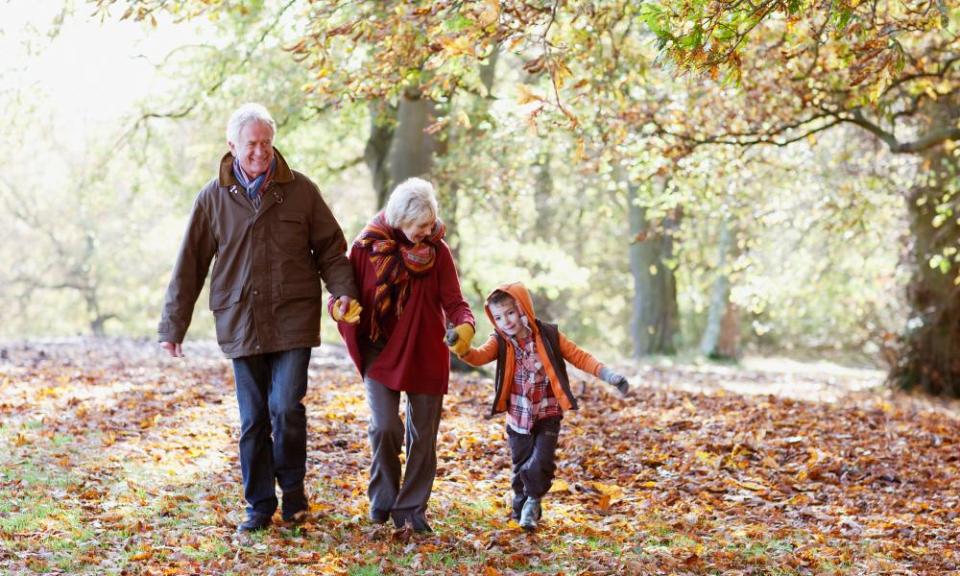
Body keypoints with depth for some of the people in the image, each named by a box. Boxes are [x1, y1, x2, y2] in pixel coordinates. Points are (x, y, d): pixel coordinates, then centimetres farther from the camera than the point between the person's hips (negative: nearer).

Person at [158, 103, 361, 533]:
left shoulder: (300, 190, 2)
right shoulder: (213, 199, 3)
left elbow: (330, 248, 7)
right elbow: (190, 266, 6)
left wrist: (343, 291, -10)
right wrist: (173, 327, 6)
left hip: (293, 320, -1)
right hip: (241, 325, 1)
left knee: (286, 407, -12)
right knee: (253, 419, 6)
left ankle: (293, 488, 12)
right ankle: (260, 506, 17)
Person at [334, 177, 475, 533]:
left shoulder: (437, 251, -6)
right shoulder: (366, 246, -8)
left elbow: (453, 301, -8)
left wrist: (465, 325, -28)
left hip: (425, 356, 1)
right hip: (380, 353, -1)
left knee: (423, 436, 5)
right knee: (385, 428, -14)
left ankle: (411, 509, 20)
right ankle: (383, 500, 9)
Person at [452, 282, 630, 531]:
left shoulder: (549, 336, -7)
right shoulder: (500, 342, -5)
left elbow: (580, 357, -1)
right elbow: (480, 356, -24)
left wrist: (610, 376, -8)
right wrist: (462, 350, -47)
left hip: (548, 416, -1)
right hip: (518, 417, 1)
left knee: (541, 464, -10)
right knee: (521, 467, 9)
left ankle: (533, 502, 15)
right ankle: (520, 505, 31)